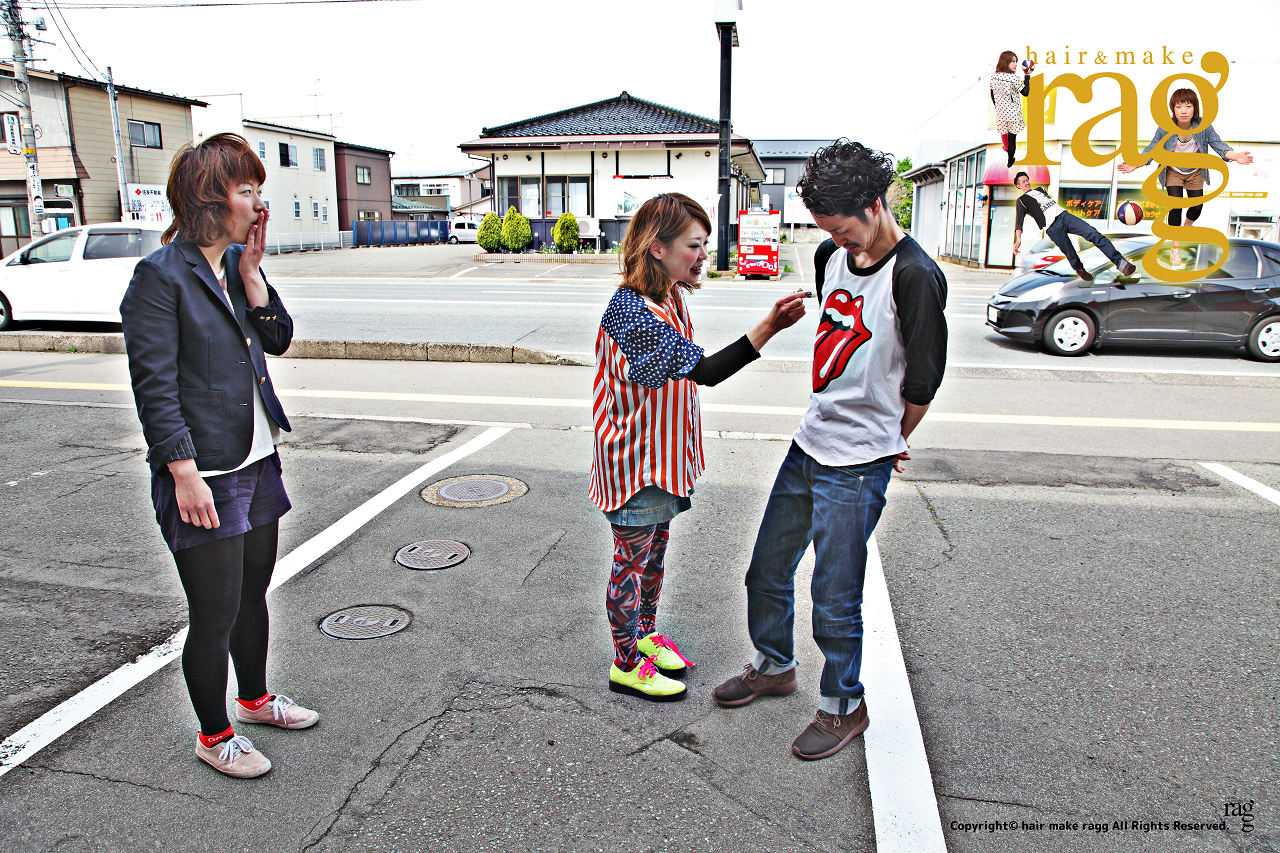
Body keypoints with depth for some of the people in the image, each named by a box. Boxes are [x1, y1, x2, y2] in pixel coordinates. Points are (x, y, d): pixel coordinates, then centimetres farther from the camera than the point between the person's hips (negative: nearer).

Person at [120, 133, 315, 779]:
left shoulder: (236, 264, 10)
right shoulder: (161, 275, -14)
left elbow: (278, 338, 4)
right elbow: (153, 386, -17)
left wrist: (250, 269, -4)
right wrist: (185, 473, -20)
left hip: (256, 463, 8)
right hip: (203, 476, -8)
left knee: (253, 592, 22)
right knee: (216, 615, 4)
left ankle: (256, 699, 42)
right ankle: (214, 737, 25)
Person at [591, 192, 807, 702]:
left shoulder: (672, 296, 4)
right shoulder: (631, 311, -27)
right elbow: (706, 371, -34)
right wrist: (768, 327, -39)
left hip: (664, 451, 9)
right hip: (635, 457, -9)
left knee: (655, 548, 23)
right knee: (632, 558, 7)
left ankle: (645, 633, 44)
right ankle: (627, 664, 25)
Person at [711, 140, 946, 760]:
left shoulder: (915, 277, -17)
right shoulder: (832, 255, 7)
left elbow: (923, 381, -10)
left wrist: (890, 441, 4)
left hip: (857, 465, -7)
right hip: (808, 444, 8)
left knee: (834, 598, 2)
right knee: (766, 570, 17)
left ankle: (844, 707, 26)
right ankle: (773, 666, 41)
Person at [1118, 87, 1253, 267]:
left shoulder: (1204, 126, -23)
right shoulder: (1165, 128, -25)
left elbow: (1219, 144, -20)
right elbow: (1151, 150, -16)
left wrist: (1235, 156, -38)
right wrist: (1135, 164, -32)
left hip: (1195, 172, 2)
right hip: (1173, 172, -2)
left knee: (1197, 207, 3)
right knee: (1175, 205, -13)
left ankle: (1187, 226, 42)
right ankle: (1175, 247, 3)